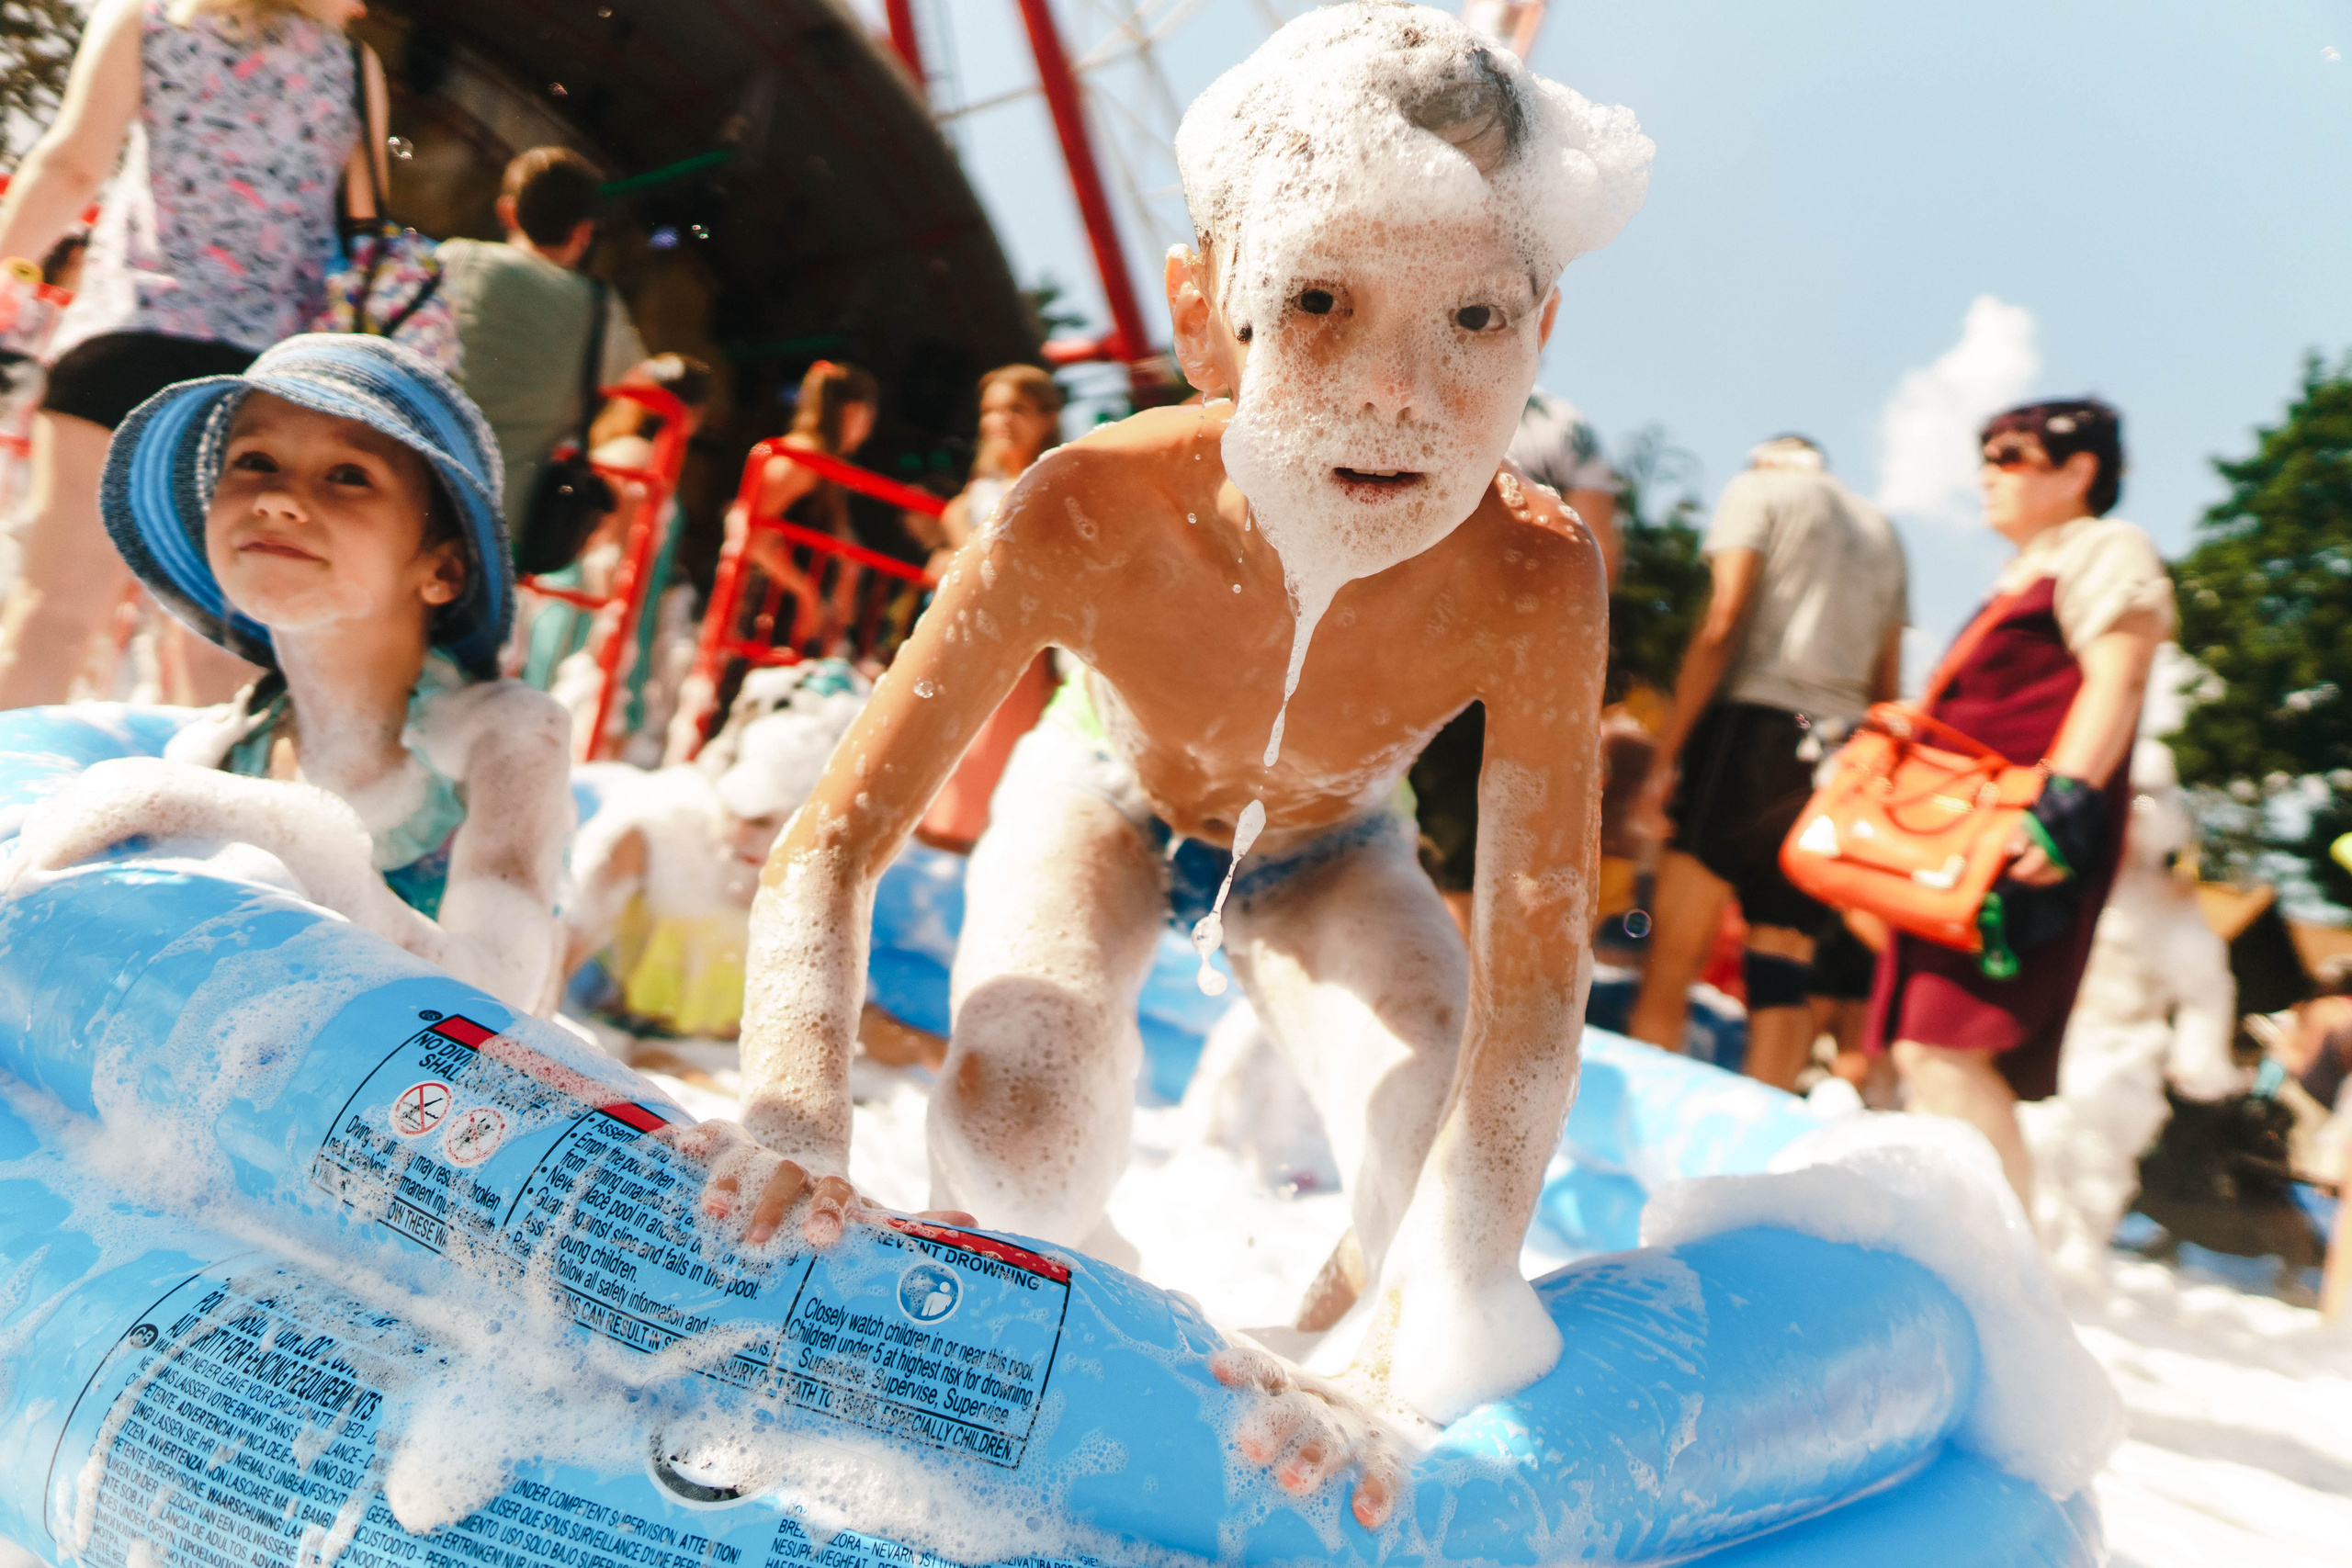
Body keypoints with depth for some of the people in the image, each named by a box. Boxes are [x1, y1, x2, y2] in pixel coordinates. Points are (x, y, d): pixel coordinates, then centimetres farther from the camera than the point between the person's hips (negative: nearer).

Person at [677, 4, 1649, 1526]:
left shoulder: (1531, 577, -39)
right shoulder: (1088, 519, -40)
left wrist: (1392, 1356, -49)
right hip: (1103, 808, 0)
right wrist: (797, 1115, -53)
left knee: (1457, 1202, -20)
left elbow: (1534, 980, -40)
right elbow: (838, 840, -34)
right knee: (1018, 1140, -26)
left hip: (1329, 859, 1)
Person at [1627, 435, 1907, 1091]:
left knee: (1673, 954, -5)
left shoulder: (1758, 489, 9)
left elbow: (1721, 626, -6)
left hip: (1755, 723, -5)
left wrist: (1664, 756, -8)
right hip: (1840, 752, 6)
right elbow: (1887, 685, 20)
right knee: (1783, 970, 3)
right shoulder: (1883, 530, 26)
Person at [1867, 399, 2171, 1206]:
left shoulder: (2105, 549, 0)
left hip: (2028, 845, -10)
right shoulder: (2023, 574, 28)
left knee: (1944, 1049, -20)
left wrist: (2068, 801, -25)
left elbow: (2114, 683, -14)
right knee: (1920, 1048, 6)